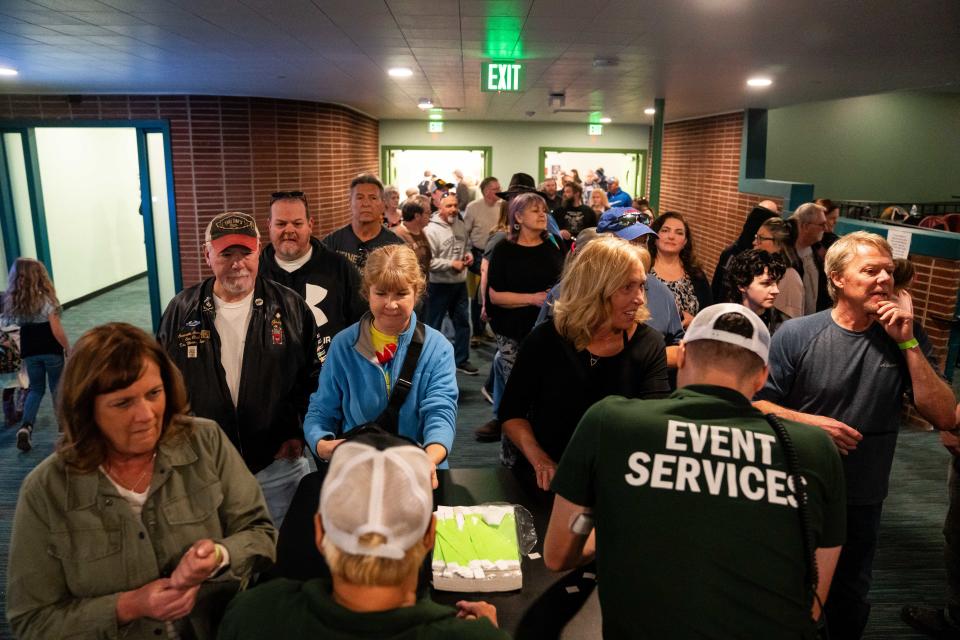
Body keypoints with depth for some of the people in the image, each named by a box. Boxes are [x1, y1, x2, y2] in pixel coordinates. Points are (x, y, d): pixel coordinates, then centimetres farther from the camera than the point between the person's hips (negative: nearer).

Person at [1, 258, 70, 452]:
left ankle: (25, 426, -3)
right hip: (51, 351, -4)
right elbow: (57, 330, -14)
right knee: (57, 388, 11)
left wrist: (22, 352, 11)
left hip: (29, 353, 4)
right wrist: (68, 348, -2)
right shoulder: (46, 299, -13)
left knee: (36, 389, 17)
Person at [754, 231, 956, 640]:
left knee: (850, 602, 22)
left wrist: (908, 343, -17)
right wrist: (809, 422, -25)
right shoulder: (796, 335, -13)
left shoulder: (900, 340, -3)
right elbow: (758, 403, -10)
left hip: (863, 503, 3)